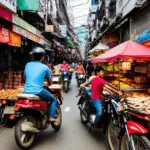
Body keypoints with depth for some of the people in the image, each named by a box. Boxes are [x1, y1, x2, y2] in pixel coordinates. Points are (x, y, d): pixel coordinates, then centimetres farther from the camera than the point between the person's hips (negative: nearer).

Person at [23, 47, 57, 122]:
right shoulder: (45, 67, -2)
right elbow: (50, 83, 9)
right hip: (38, 92, -5)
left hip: (26, 92, 5)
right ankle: (51, 117, 5)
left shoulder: (27, 65, 9)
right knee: (53, 100, 19)